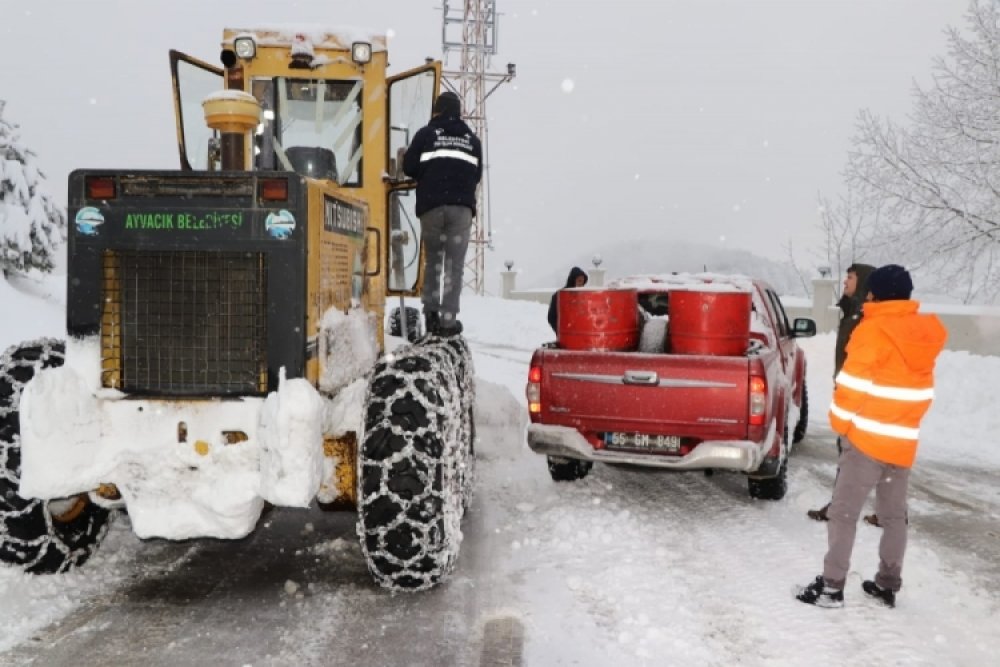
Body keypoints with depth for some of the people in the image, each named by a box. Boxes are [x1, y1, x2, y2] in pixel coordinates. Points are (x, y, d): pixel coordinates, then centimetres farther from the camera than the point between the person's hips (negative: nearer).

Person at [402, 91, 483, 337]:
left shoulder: (426, 134, 4)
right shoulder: (472, 139, 12)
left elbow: (409, 167, 1)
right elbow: (477, 174, 12)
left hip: (431, 206, 0)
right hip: (462, 207, 1)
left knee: (433, 260, 15)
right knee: (454, 264, 2)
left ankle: (431, 310, 5)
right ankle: (448, 319, -3)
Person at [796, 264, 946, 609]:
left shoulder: (873, 330, -14)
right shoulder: (927, 334, 8)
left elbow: (852, 384, -15)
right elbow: (919, 391, 14)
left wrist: (840, 423, 0)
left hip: (867, 438, -7)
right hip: (904, 443, 7)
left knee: (844, 512, -2)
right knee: (894, 515, 15)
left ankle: (832, 586, -1)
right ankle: (888, 585, 23)